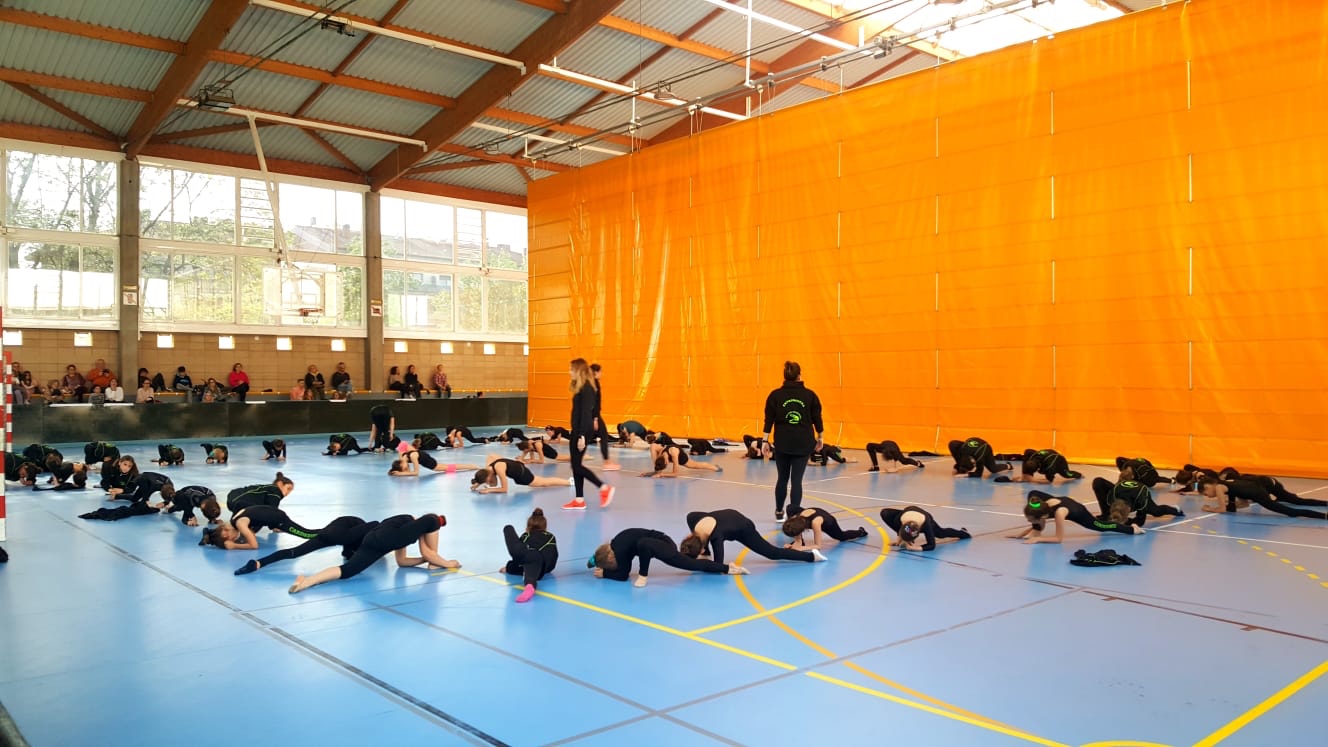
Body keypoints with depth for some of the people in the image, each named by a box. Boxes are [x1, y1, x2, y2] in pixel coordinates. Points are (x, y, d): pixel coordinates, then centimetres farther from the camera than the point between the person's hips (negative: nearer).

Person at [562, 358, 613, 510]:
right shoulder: (580, 388, 12)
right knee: (575, 465, 10)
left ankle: (604, 488, 0)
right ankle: (579, 500, 14)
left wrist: (582, 436, -24)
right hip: (577, 430, 10)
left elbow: (586, 413, -21)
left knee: (577, 465, -5)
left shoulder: (586, 389, -17)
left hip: (583, 431, -10)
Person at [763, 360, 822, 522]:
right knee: (796, 480, 0)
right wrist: (819, 438, 18)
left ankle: (779, 512, 27)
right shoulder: (810, 395, 0)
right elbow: (817, 419, 5)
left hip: (782, 443, 1)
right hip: (803, 443, -1)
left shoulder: (775, 395, -2)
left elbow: (769, 420, -3)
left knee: (782, 478, 15)